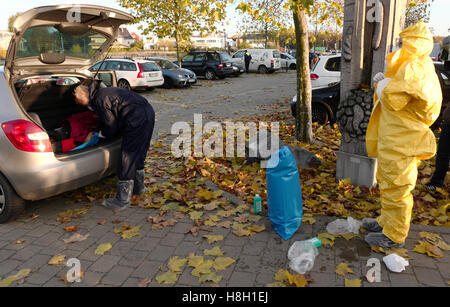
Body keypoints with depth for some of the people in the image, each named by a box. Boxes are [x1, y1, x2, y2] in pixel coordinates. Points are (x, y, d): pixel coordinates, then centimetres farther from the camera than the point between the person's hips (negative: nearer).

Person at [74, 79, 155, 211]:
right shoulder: (104, 92, 23)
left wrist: (101, 133, 14)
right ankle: (139, 187, 39)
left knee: (128, 158, -3)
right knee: (139, 154, 23)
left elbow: (111, 127, -5)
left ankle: (122, 201, 4)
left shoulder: (98, 100, -6)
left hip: (136, 120, -10)